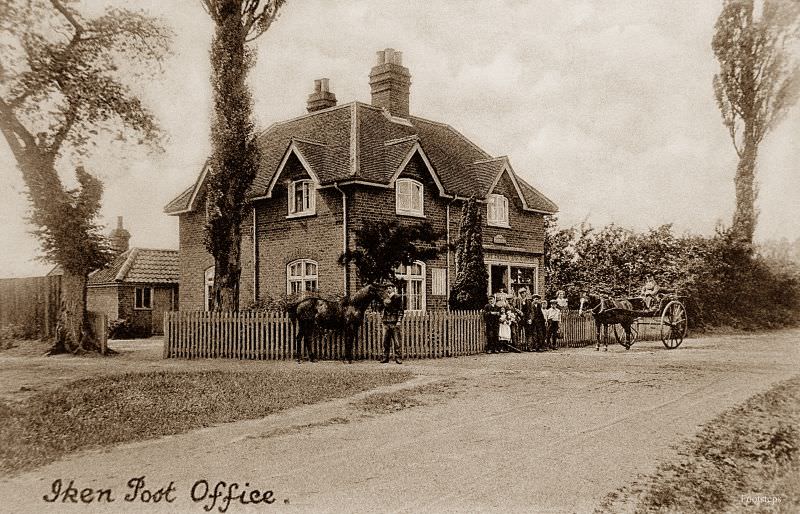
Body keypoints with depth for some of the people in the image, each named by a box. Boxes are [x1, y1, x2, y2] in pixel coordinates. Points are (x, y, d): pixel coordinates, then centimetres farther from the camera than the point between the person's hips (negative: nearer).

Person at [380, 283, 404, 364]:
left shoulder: (397, 298, 0)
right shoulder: (385, 299, 16)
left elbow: (400, 310, -4)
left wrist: (399, 321, -11)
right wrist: (381, 316, 12)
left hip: (394, 322, -5)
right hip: (386, 322, 5)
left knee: (396, 341, -5)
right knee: (385, 341, 5)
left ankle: (397, 357, -1)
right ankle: (385, 358, 9)